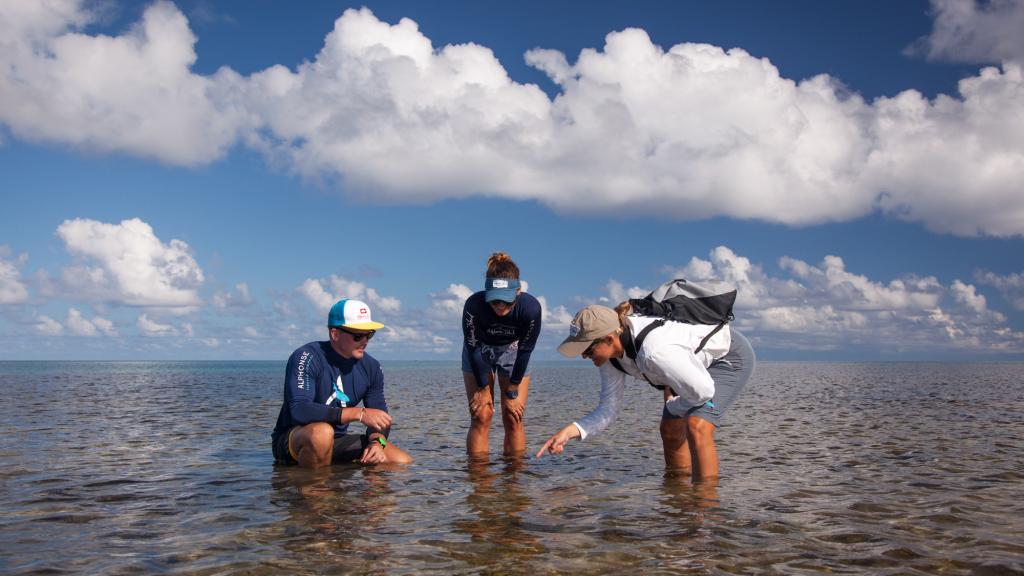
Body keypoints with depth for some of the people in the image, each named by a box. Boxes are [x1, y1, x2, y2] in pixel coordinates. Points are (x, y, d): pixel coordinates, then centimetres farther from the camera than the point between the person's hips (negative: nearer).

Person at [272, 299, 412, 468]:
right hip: (290, 441, -6)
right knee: (322, 432, -40)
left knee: (403, 461, -9)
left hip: (337, 441, 6)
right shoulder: (307, 358, -18)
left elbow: (380, 418, 6)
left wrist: (377, 442, -19)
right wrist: (359, 413, -34)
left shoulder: (371, 367, 1)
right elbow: (299, 411, -32)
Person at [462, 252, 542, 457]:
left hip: (512, 351, 1)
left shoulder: (531, 307, -35)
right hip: (479, 350, 0)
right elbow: (473, 348, -21)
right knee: (481, 417, -7)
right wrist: (483, 389, -14)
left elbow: (525, 351, -21)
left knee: (513, 418, -3)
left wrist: (512, 392, -13)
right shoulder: (473, 305, -37)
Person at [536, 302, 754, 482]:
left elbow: (703, 391, -33)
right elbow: (608, 409, -10)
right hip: (696, 362, 9)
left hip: (731, 355, -9)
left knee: (697, 427, -27)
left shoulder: (654, 351, -43)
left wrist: (673, 406, -12)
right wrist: (571, 430, -26)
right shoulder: (608, 351, -17)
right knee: (670, 430, 14)